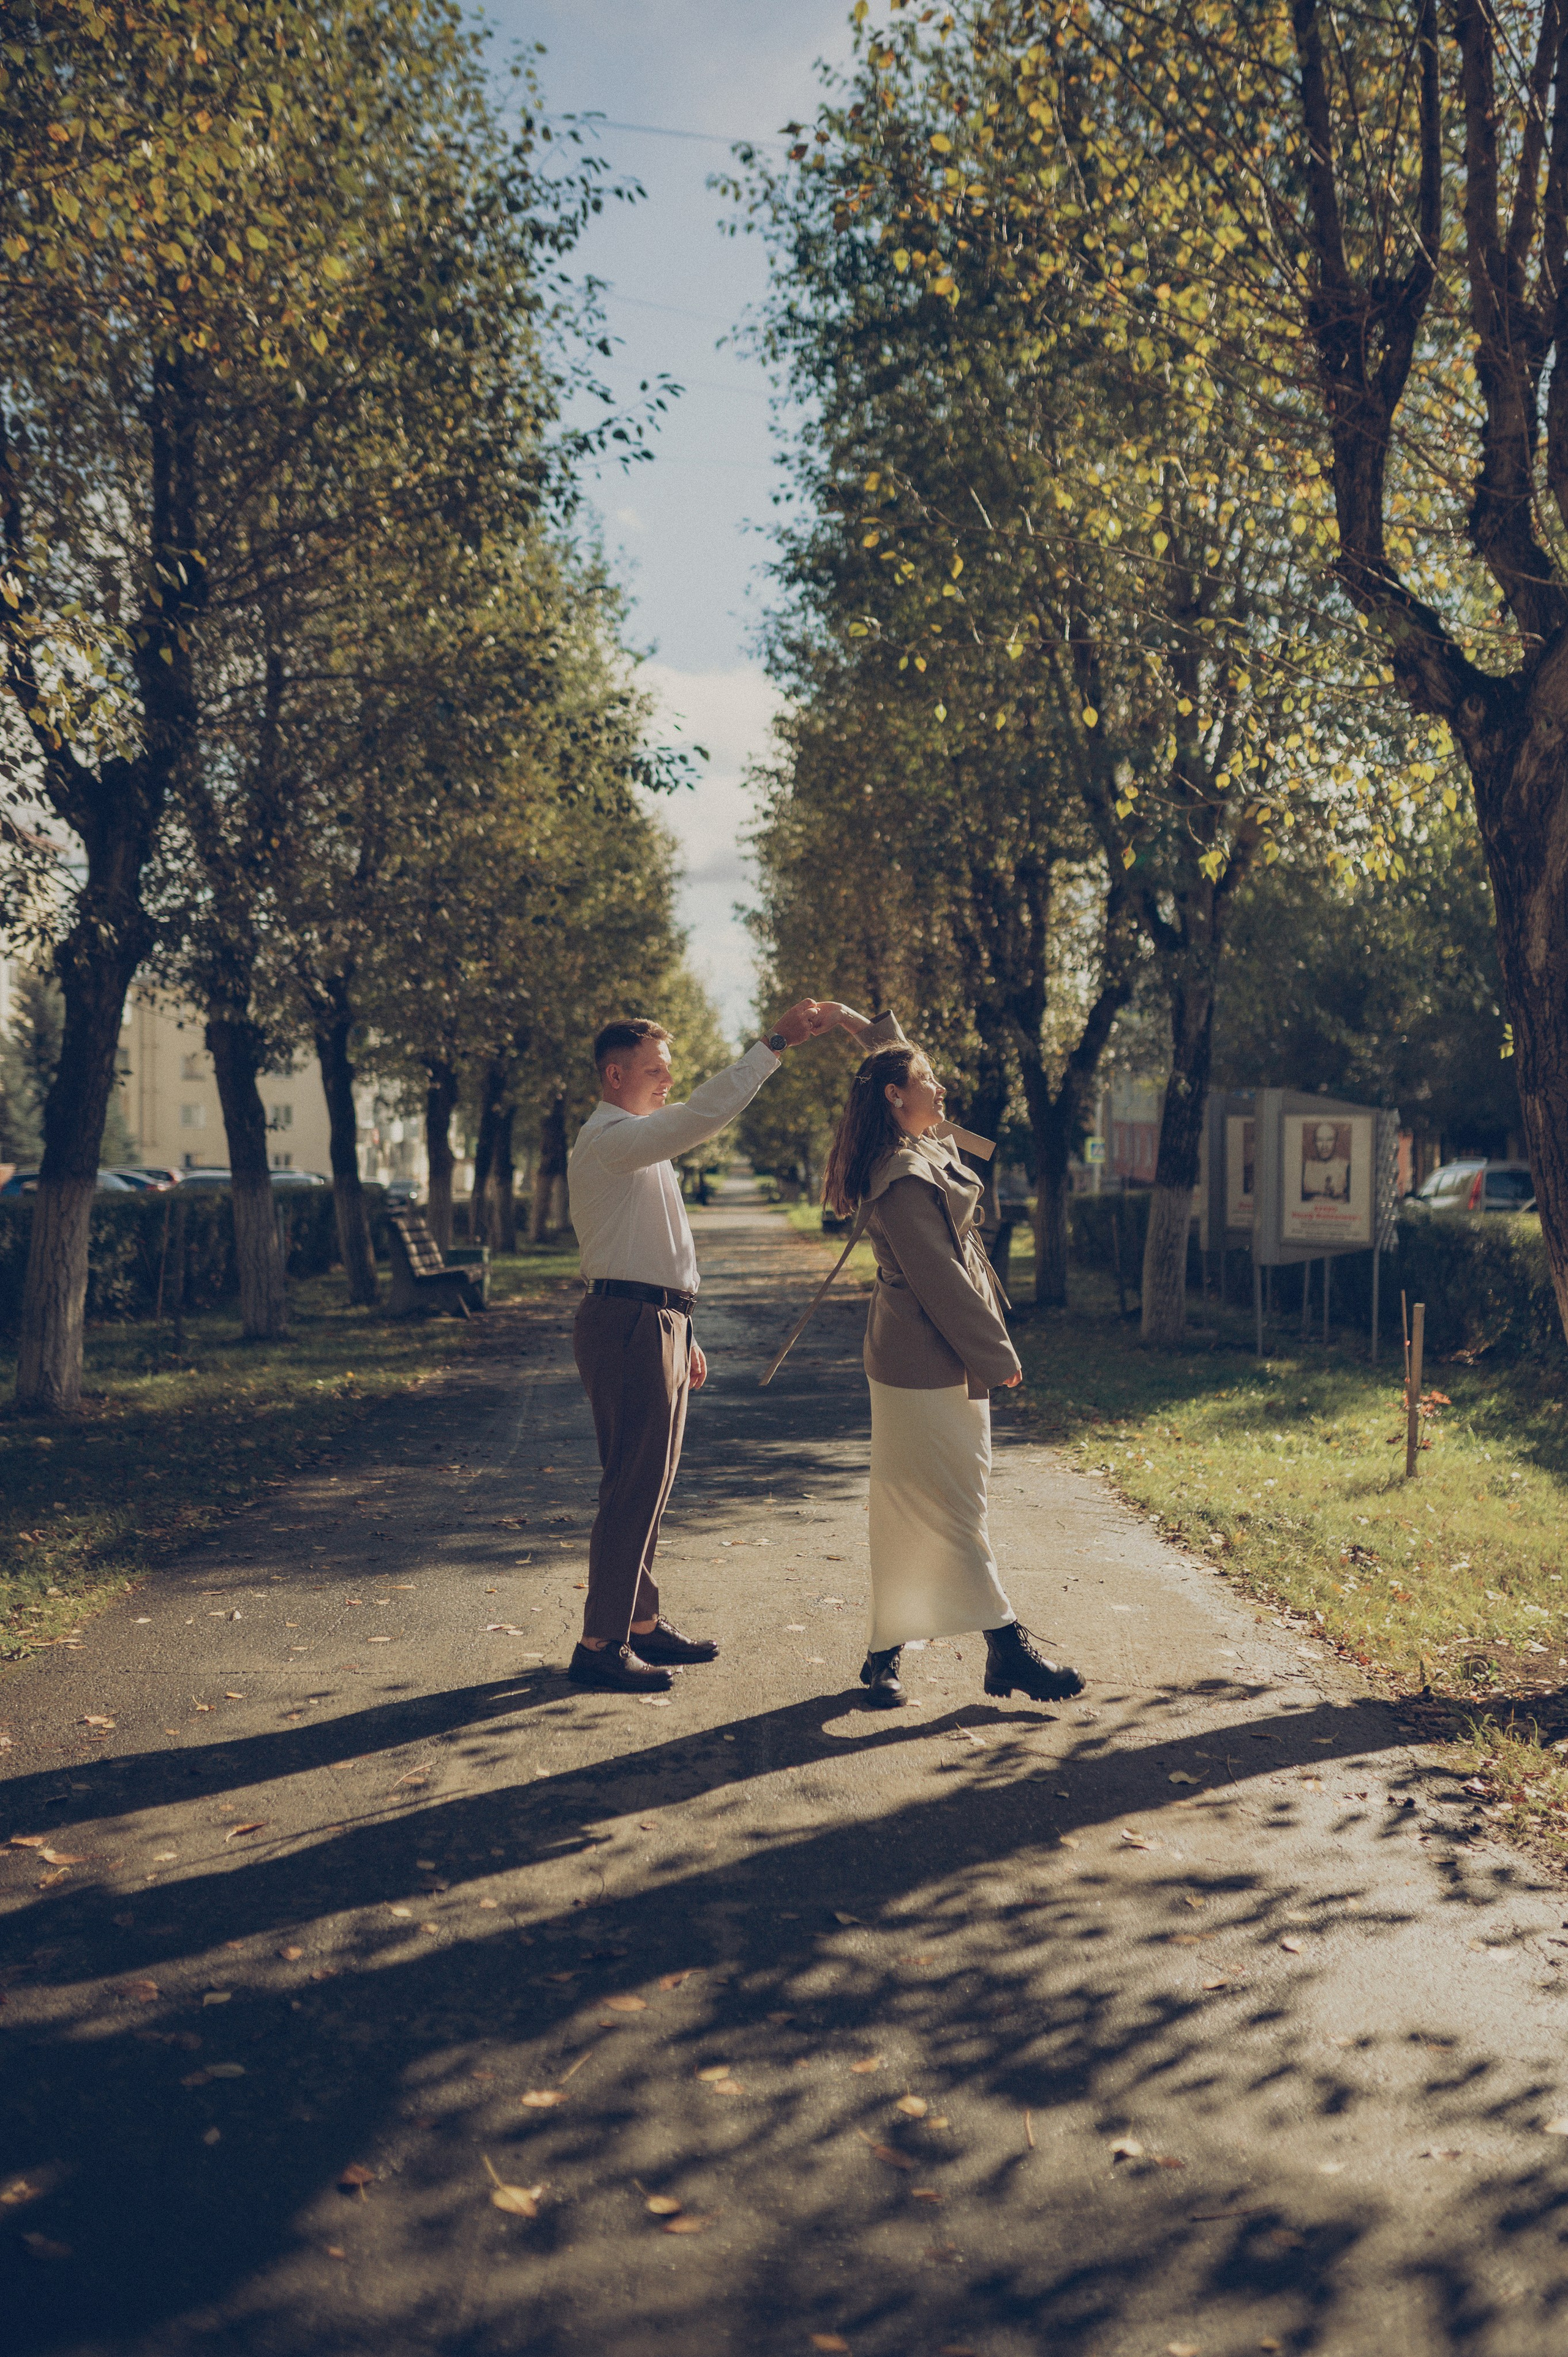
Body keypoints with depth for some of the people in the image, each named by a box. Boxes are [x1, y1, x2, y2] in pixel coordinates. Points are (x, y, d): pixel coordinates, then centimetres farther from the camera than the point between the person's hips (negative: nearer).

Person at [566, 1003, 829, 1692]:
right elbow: (705, 1114, -27)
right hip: (628, 1325, -10)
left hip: (655, 1324, 10)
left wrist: (681, 1334, 22)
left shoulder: (636, 1145, 21)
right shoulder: (609, 1139, -13)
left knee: (651, 1485, 15)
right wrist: (776, 1043, -25)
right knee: (633, 1487, -7)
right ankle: (599, 1644, -1)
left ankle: (641, 1623, 25)